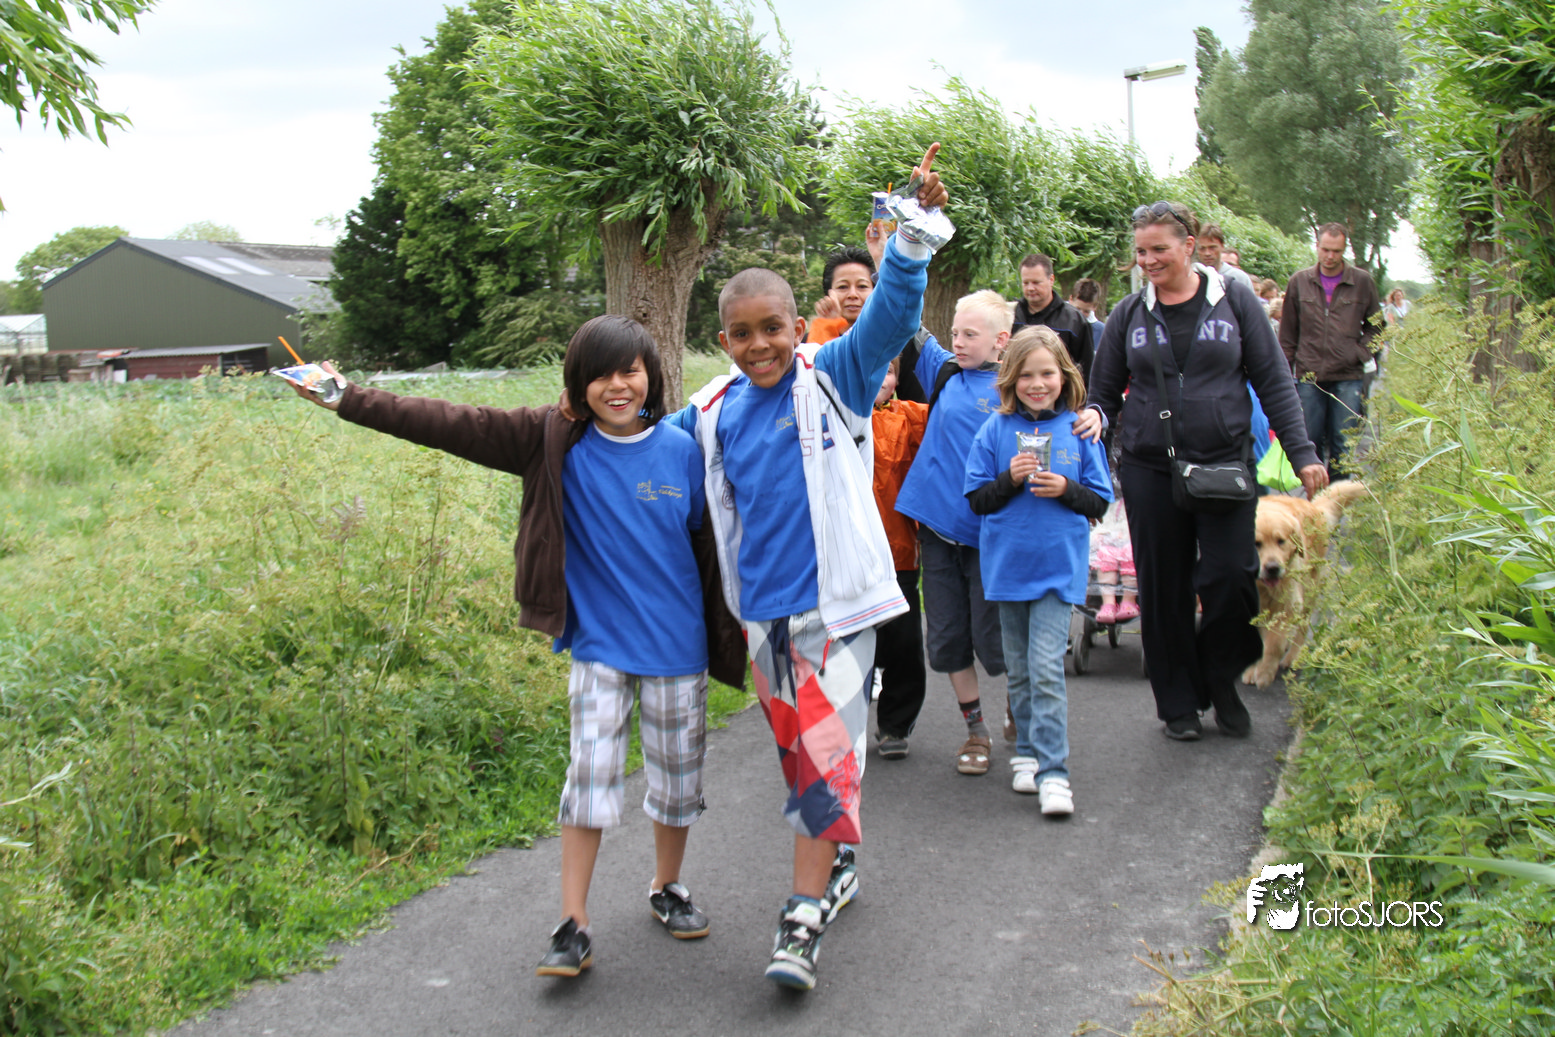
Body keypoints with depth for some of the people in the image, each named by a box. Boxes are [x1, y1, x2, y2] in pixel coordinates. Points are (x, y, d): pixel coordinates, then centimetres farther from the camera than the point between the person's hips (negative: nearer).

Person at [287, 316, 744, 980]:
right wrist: (347, 401, -17)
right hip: (598, 644, -1)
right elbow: (456, 427, -12)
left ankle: (667, 888, 36)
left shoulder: (681, 450, -7)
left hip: (675, 647, 1)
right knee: (590, 773, -4)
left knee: (678, 775, 12)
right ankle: (573, 929, 6)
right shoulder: (557, 442, -7)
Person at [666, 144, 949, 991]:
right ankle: (837, 862, 37)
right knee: (796, 748, 16)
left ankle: (803, 918, -3)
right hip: (761, 609, 5)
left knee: (827, 751, -7)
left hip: (833, 602, -5)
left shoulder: (833, 379, -6)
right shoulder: (710, 413, 5)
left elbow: (892, 310, -18)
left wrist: (917, 228, -32)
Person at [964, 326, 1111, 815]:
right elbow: (977, 499, 1)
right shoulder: (996, 430, 1)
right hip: (1008, 564, 2)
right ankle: (1027, 753, 27)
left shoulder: (1078, 429, 0)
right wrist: (1009, 480, -16)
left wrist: (1066, 489, -14)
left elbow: (1100, 501, 4)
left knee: (1046, 667, -10)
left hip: (1059, 566, -2)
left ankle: (1053, 774, -9)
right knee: (1019, 670, 13)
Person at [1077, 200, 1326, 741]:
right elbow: (1106, 390, 13)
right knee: (1163, 590, 4)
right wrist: (1096, 415, -10)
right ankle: (1178, 704, 19)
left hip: (1225, 463, -1)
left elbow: (1274, 382, 4)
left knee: (1231, 574, -12)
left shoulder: (1233, 300, 3)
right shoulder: (1129, 314, 7)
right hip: (1150, 472, 2)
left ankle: (1221, 681, 14)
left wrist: (1302, 452, -2)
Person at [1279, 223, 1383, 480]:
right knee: (1309, 442, 3)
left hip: (1348, 379, -1)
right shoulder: (1299, 282, 7)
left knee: (1343, 444, 0)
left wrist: (1361, 353, -2)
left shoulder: (1363, 282, 5)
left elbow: (1376, 326, 15)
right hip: (1308, 376, 1)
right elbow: (1287, 333, 11)